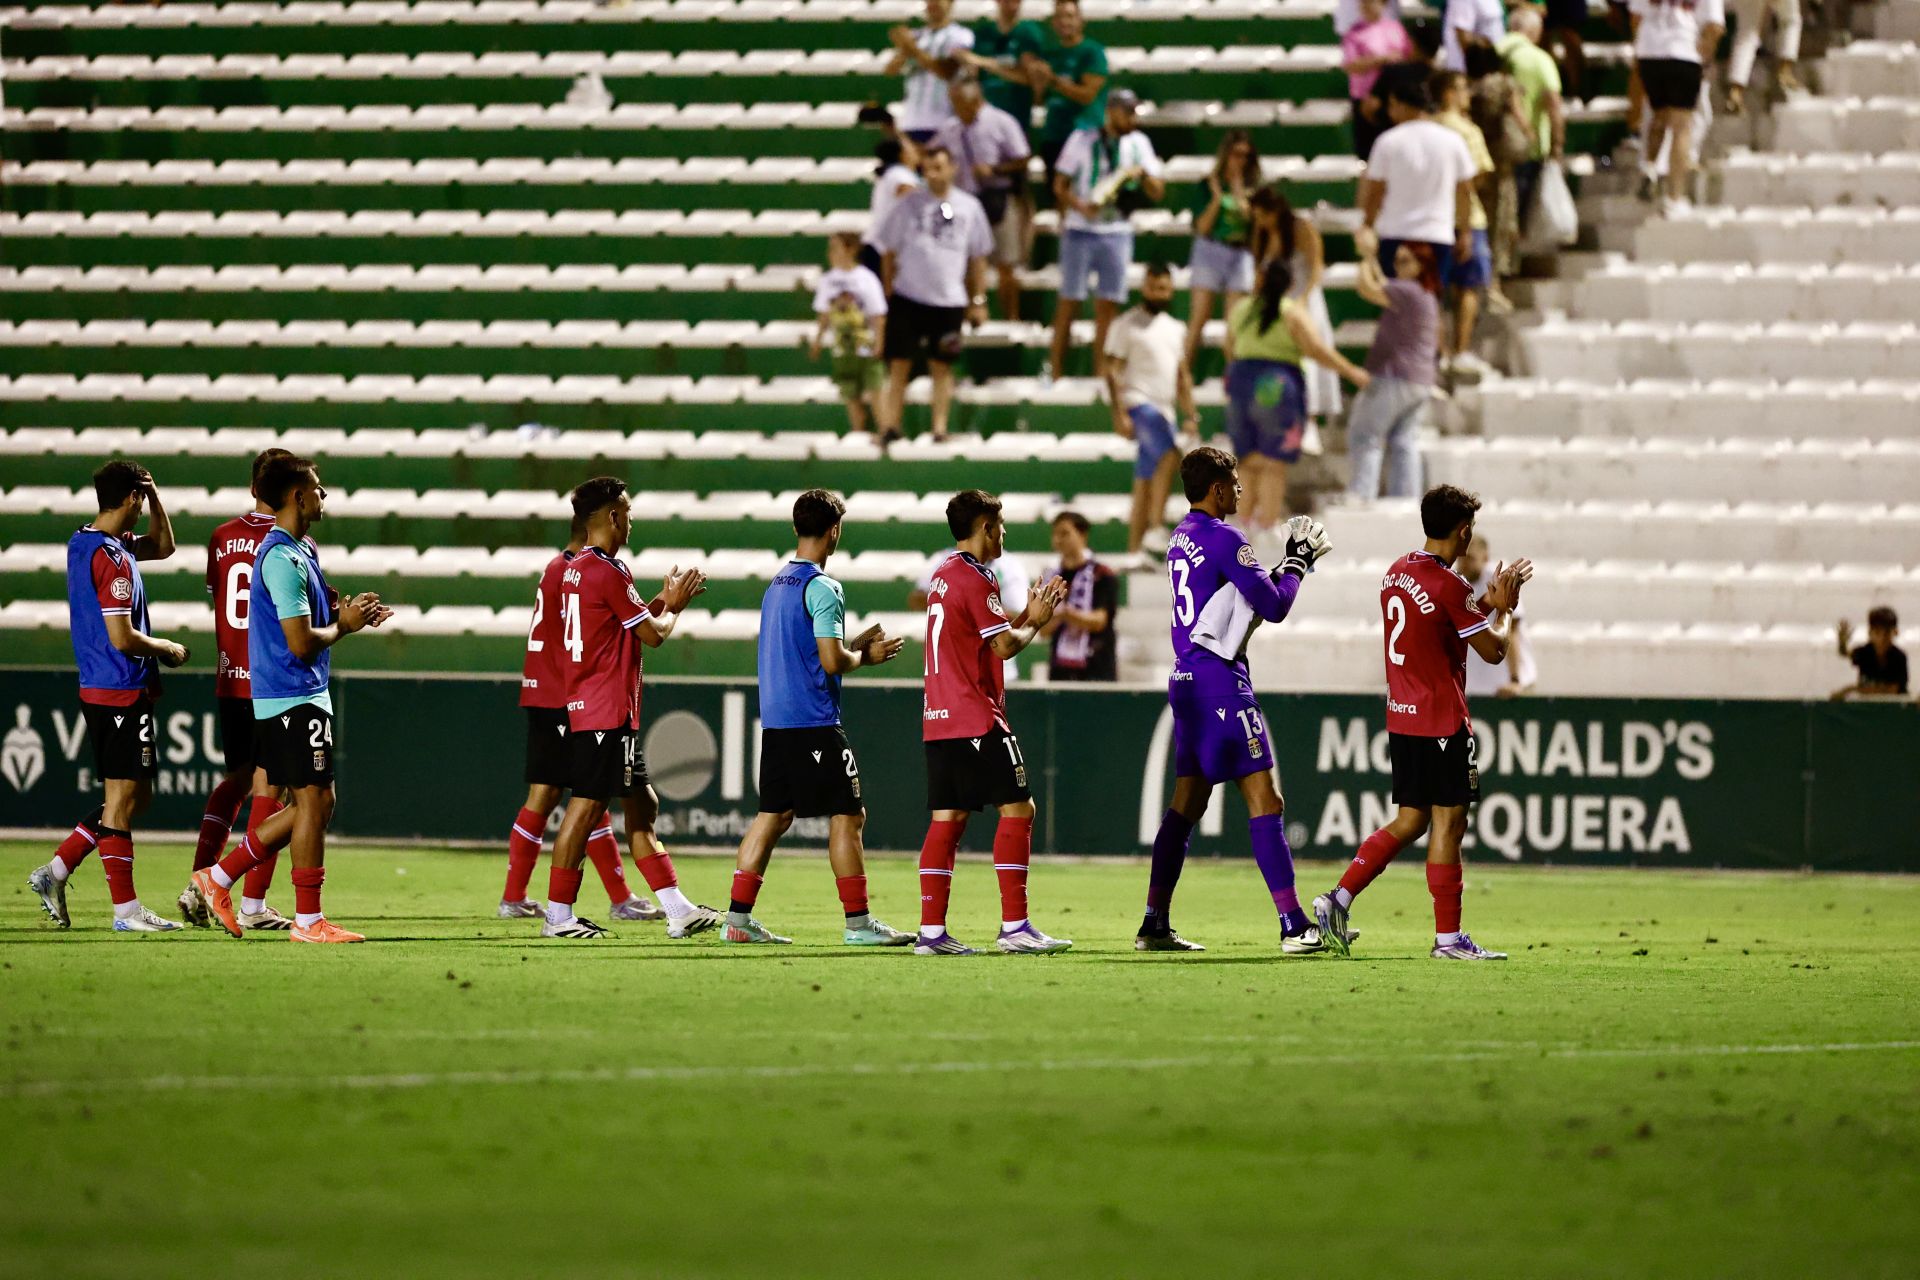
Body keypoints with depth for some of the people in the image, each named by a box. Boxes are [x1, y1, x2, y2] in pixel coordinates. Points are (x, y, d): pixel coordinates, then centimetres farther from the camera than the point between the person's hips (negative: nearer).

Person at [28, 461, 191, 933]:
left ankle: (55, 871, 15)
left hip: (100, 693, 10)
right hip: (122, 694, -10)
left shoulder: (82, 543, 12)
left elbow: (162, 546, 26)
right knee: (123, 799, -4)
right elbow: (123, 638, -22)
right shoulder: (111, 558, -18)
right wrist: (170, 650, -5)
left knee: (136, 797, 15)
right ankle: (126, 909, 0)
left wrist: (156, 496, 12)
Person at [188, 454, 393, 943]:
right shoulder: (283, 559, -18)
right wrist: (344, 625, -4)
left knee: (310, 806, 13)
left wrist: (346, 611, 8)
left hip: (305, 696, 10)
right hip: (295, 699, -10)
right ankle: (308, 920, -1)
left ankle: (218, 877, 17)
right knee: (315, 802, -6)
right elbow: (302, 642, -21)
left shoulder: (299, 551, 15)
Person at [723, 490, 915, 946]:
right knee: (847, 815, -3)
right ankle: (857, 922, -2)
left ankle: (737, 919, 7)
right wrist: (866, 656, 1)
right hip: (814, 721, -9)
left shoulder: (778, 583, 15)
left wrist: (856, 644, 20)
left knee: (774, 814, 10)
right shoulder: (822, 588, -12)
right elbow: (832, 660, -17)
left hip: (775, 720, 9)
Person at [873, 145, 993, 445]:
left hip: (949, 301, 1)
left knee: (941, 365, 5)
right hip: (908, 297, -1)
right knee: (899, 364, -2)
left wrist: (978, 301, 7)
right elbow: (890, 252, 5)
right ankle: (890, 425, -2)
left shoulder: (969, 207, 3)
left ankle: (940, 427, 10)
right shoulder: (909, 204, 0)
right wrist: (888, 290, 3)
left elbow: (977, 258, 9)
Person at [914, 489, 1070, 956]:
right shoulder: (975, 579, -11)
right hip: (976, 719, -9)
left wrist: (1029, 614, 19)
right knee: (1017, 809, -6)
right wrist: (1035, 622, 4)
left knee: (948, 820, 6)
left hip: (940, 720, 9)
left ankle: (932, 930, 1)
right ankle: (1014, 927, -11)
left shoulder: (944, 575, 18)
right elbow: (1004, 646, -13)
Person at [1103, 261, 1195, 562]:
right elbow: (1113, 372, -7)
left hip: (1164, 410, 7)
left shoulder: (1176, 330, 18)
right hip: (1138, 403, -7)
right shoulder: (1126, 326, -2)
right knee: (1169, 455, -28)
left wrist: (1190, 415, 12)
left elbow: (1182, 376, 22)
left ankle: (1134, 550, 7)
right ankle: (1157, 526, -31)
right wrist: (1119, 415, -16)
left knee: (1145, 484, 6)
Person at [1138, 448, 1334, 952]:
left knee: (1186, 804, 14)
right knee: (1264, 800, -9)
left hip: (1186, 680, 9)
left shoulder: (1182, 538, 15)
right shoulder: (1224, 538, -13)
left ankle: (1155, 924, 15)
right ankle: (1294, 925, -12)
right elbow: (1274, 606, -12)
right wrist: (1298, 564, 4)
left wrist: (1291, 564, 18)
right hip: (1219, 679, -9)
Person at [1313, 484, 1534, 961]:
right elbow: (1493, 650, -10)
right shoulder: (1448, 585, -16)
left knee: (1410, 822, 14)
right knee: (1448, 823, -3)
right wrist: (1503, 608, 7)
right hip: (1441, 721, -8)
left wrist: (1489, 600, 24)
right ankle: (1447, 937, -1)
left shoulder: (1397, 573, 10)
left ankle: (1338, 900, 6)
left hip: (1401, 719, 8)